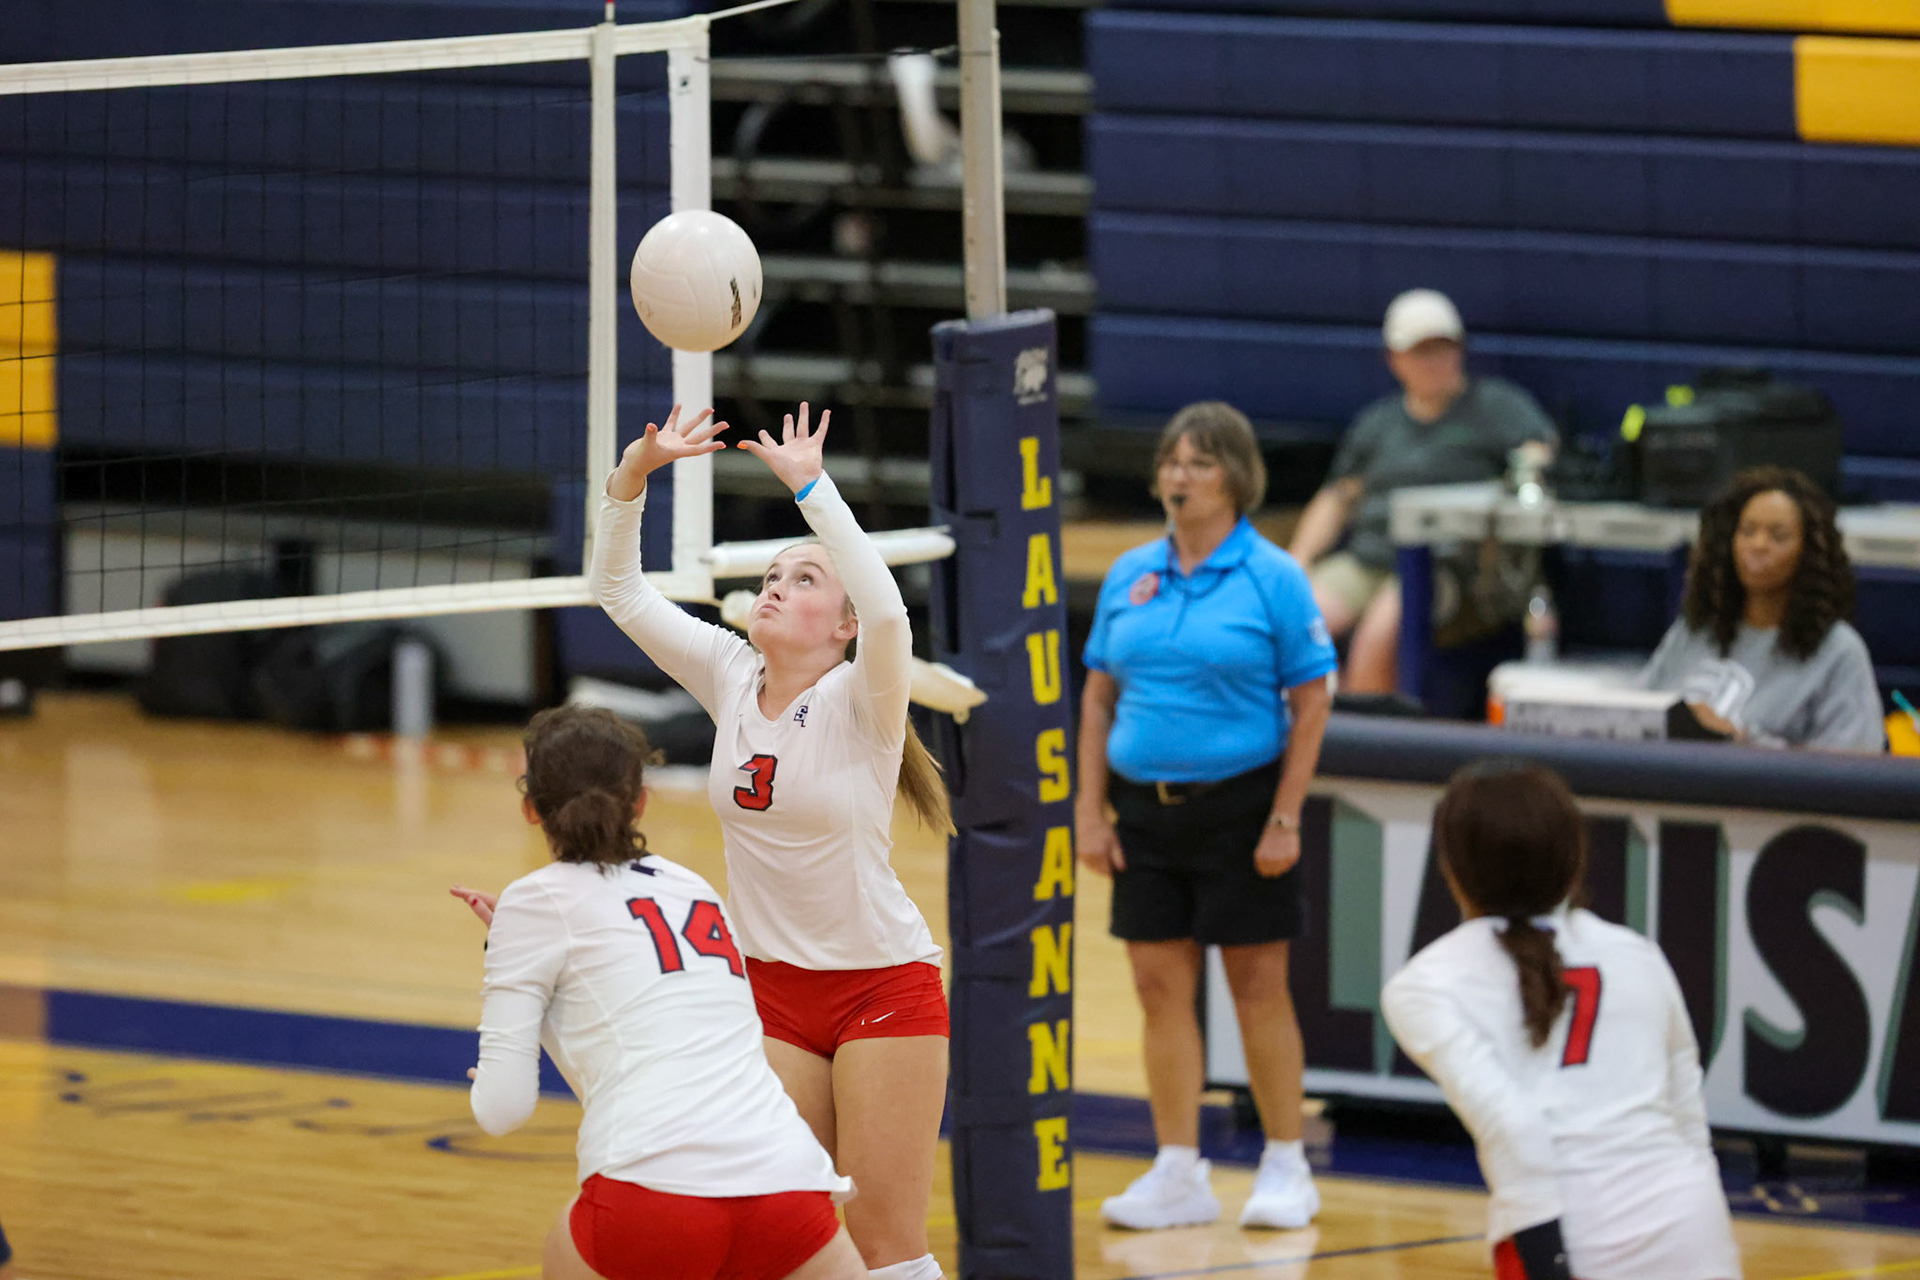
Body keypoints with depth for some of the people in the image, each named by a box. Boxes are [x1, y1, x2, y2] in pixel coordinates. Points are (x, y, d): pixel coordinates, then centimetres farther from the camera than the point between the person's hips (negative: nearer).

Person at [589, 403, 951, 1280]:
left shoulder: (860, 703, -14)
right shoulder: (731, 679, 1)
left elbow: (887, 613, -36)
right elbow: (619, 590, 0)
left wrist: (809, 487, -36)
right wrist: (635, 472, -14)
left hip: (883, 984, -5)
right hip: (773, 988, 5)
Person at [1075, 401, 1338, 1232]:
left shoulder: (1272, 578, -6)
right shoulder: (1128, 577, 7)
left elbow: (1311, 704, -6)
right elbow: (1099, 697, 12)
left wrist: (1285, 819, -12)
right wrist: (1090, 811, 5)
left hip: (1239, 805, -4)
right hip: (1146, 808, 4)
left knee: (1258, 985, 0)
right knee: (1161, 988, 4)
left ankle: (1285, 1169, 10)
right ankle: (1179, 1174, 10)